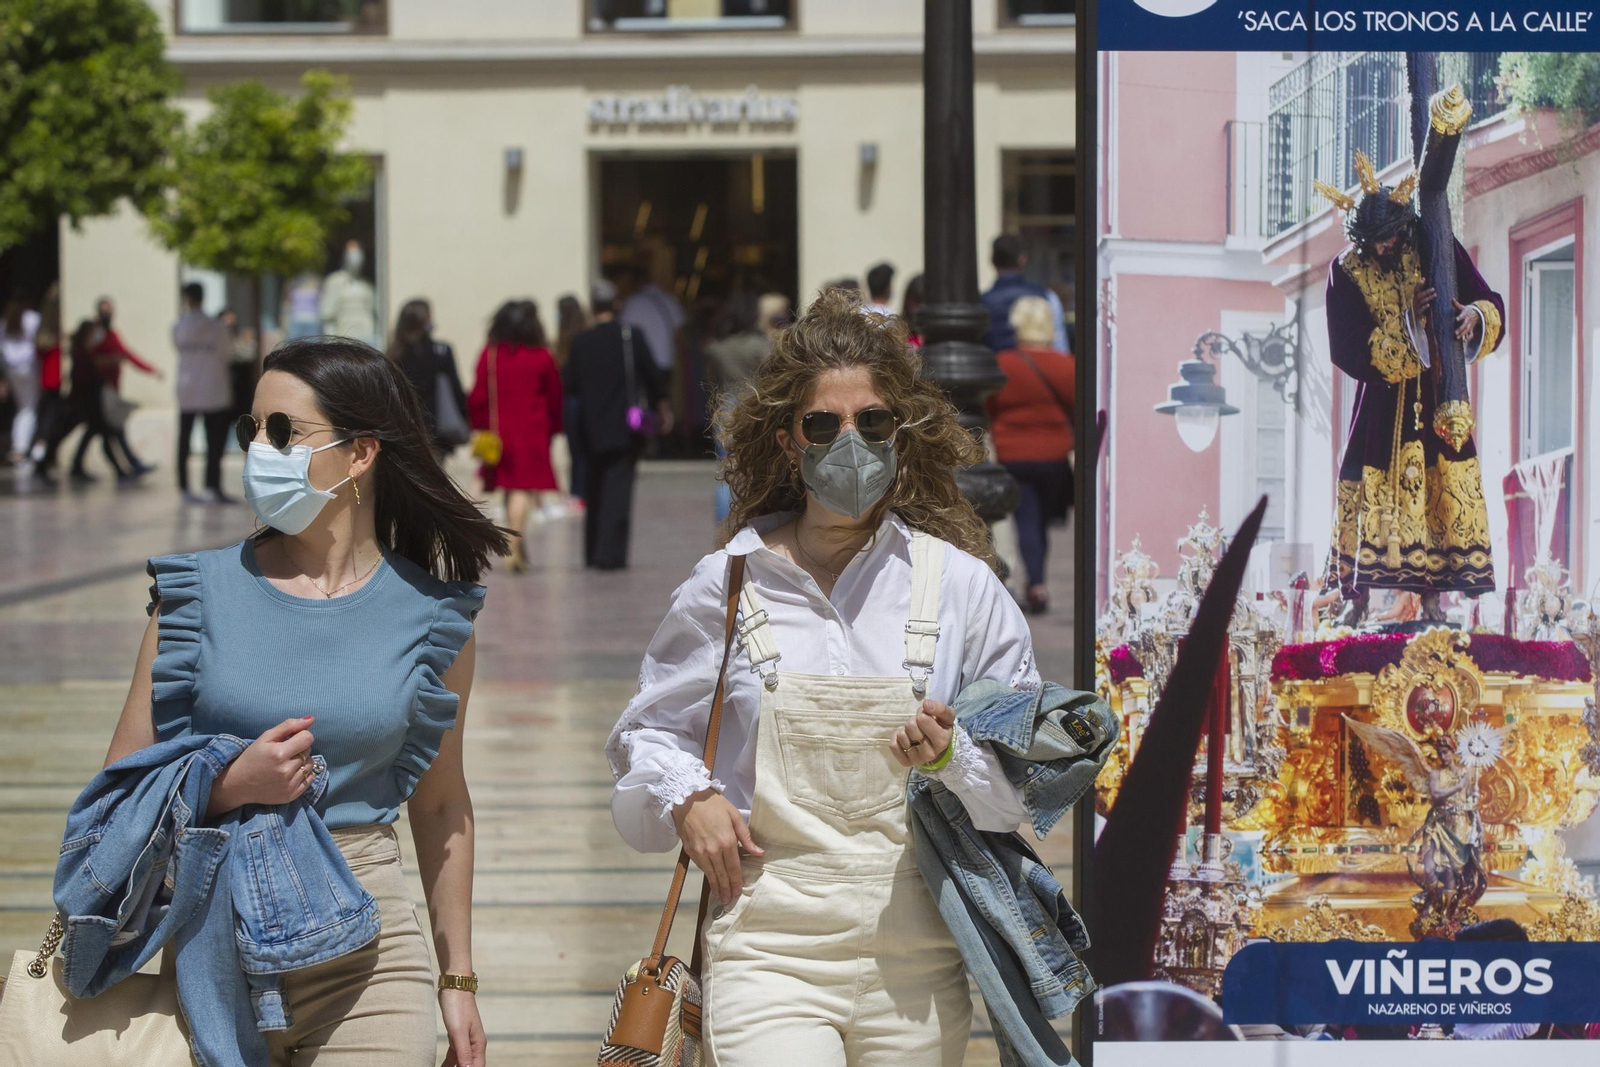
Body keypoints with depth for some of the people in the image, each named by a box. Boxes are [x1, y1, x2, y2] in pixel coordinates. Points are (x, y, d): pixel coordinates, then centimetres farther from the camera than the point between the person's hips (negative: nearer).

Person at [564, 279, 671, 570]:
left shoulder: (581, 342, -4)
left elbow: (570, 385, -2)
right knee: (618, 491, -3)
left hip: (591, 429, 2)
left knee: (594, 492, 15)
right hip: (625, 429, -2)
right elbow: (654, 375, -2)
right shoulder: (632, 337, -6)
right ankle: (610, 554, -12)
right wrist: (662, 407, 15)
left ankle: (593, 554, 21)